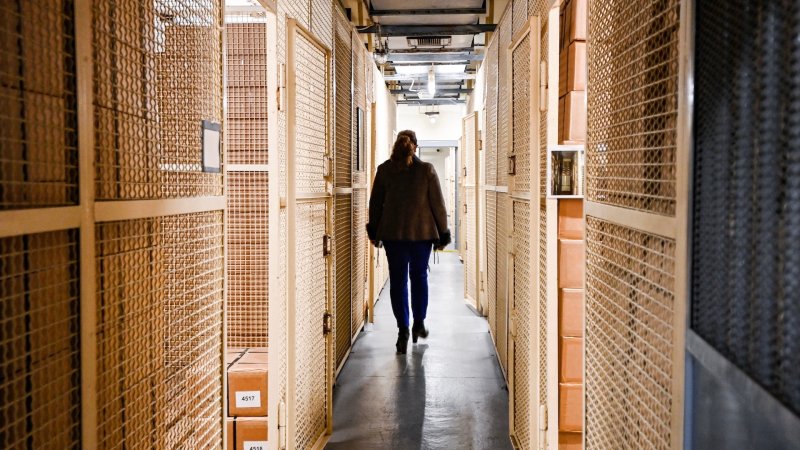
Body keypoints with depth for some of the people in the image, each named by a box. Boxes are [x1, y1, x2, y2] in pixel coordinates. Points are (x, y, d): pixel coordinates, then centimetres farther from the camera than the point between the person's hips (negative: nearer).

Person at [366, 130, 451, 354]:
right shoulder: (426, 169, -5)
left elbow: (375, 203, 4)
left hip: (392, 233, 0)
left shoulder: (384, 170, -1)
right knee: (419, 276, 17)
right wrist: (443, 233, 5)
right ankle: (419, 324, 21)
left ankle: (403, 329, 0)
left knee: (398, 280, 5)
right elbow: (437, 203, -3)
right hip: (422, 232, 0)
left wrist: (374, 232, 15)